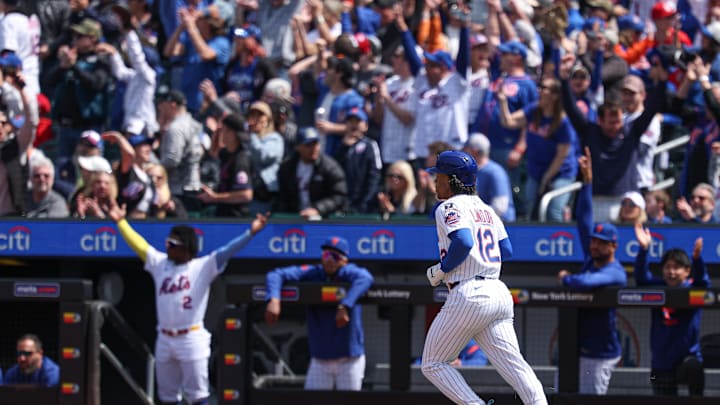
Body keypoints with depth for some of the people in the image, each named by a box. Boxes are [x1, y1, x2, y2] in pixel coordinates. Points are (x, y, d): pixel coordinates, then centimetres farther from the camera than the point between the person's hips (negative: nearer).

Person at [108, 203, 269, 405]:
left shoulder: (203, 267, -5)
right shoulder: (159, 263, 10)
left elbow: (227, 252, -14)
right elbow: (139, 244, 14)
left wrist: (251, 232, -25)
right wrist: (120, 221, 12)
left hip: (192, 340, -6)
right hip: (165, 340, 6)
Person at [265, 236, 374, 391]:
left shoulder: (348, 272, -12)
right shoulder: (313, 273, -3)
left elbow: (365, 278, -35)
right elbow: (276, 275, -10)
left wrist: (345, 306, -46)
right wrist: (274, 300, -31)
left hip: (350, 359, -3)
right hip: (320, 359, 3)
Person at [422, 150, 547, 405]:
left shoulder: (450, 208, -5)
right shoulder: (485, 209, 20)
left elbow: (463, 242, -22)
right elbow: (507, 251, 18)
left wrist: (440, 270, -9)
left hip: (469, 296, -8)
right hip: (499, 294, 8)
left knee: (434, 365, 6)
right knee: (512, 363, -2)